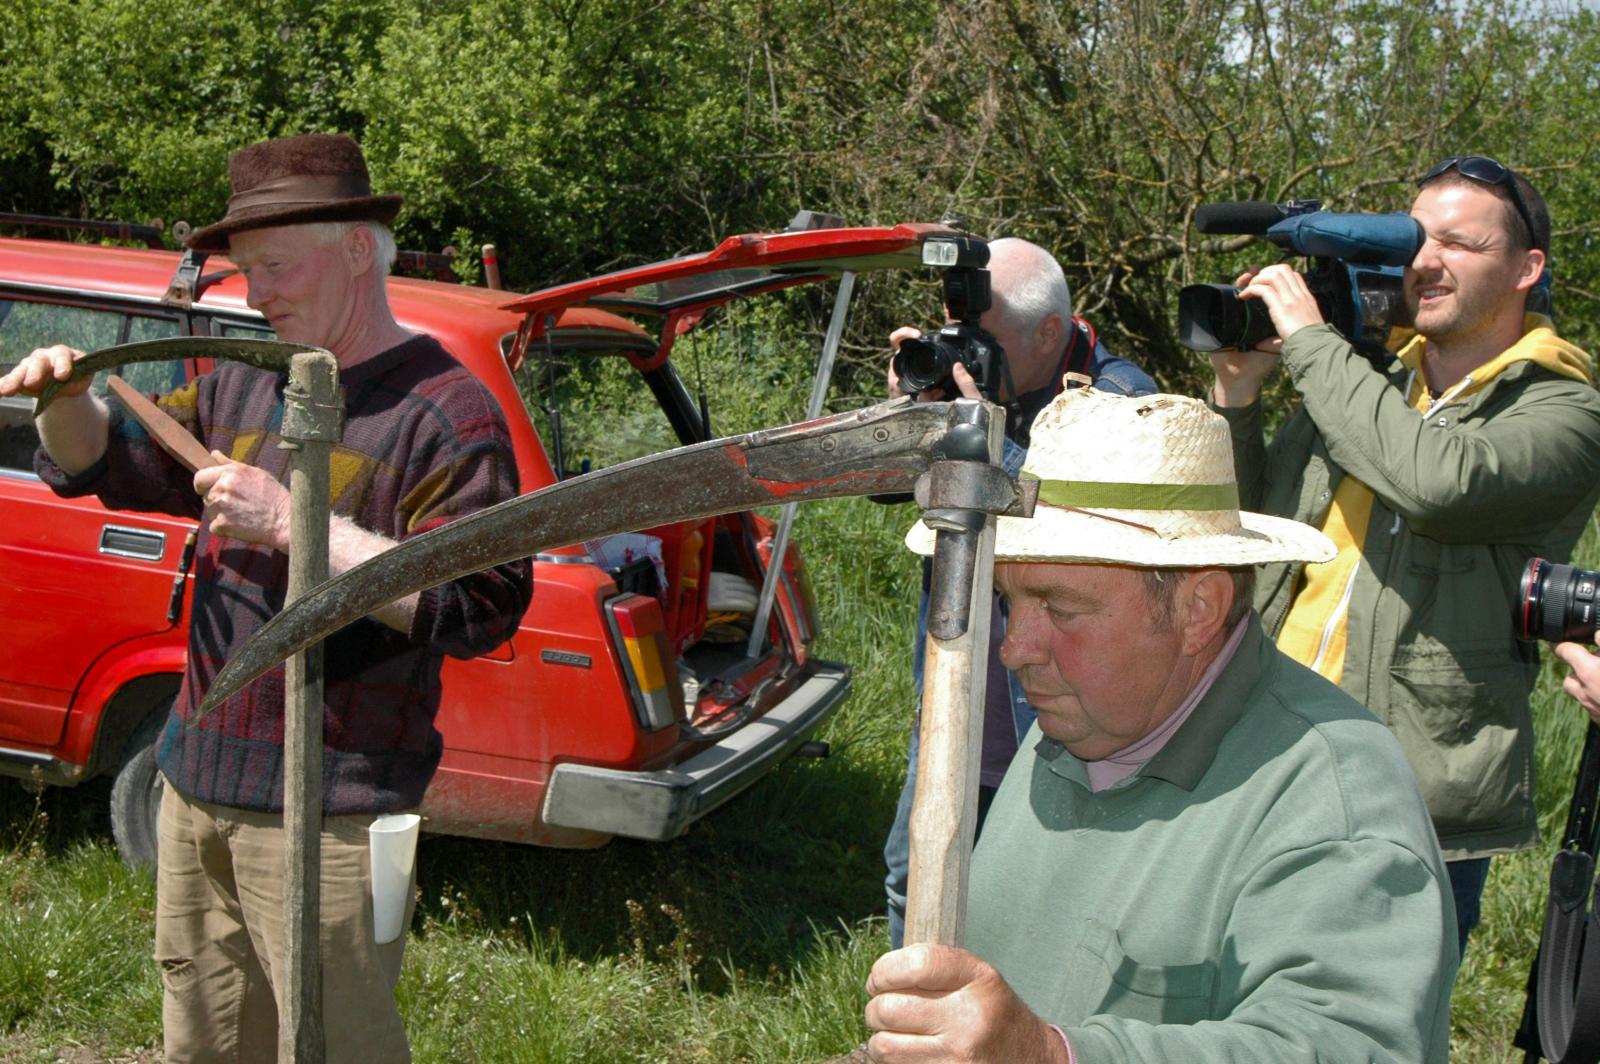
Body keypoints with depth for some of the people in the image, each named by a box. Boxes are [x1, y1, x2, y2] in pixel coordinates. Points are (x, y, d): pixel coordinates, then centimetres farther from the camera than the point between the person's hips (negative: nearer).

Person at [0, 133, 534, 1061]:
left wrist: (289, 523, -23)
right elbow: (102, 464, 21)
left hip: (326, 812, -8)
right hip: (198, 780, 8)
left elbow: (477, 609, -21)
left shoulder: (446, 413, -11)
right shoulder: (242, 387, 13)